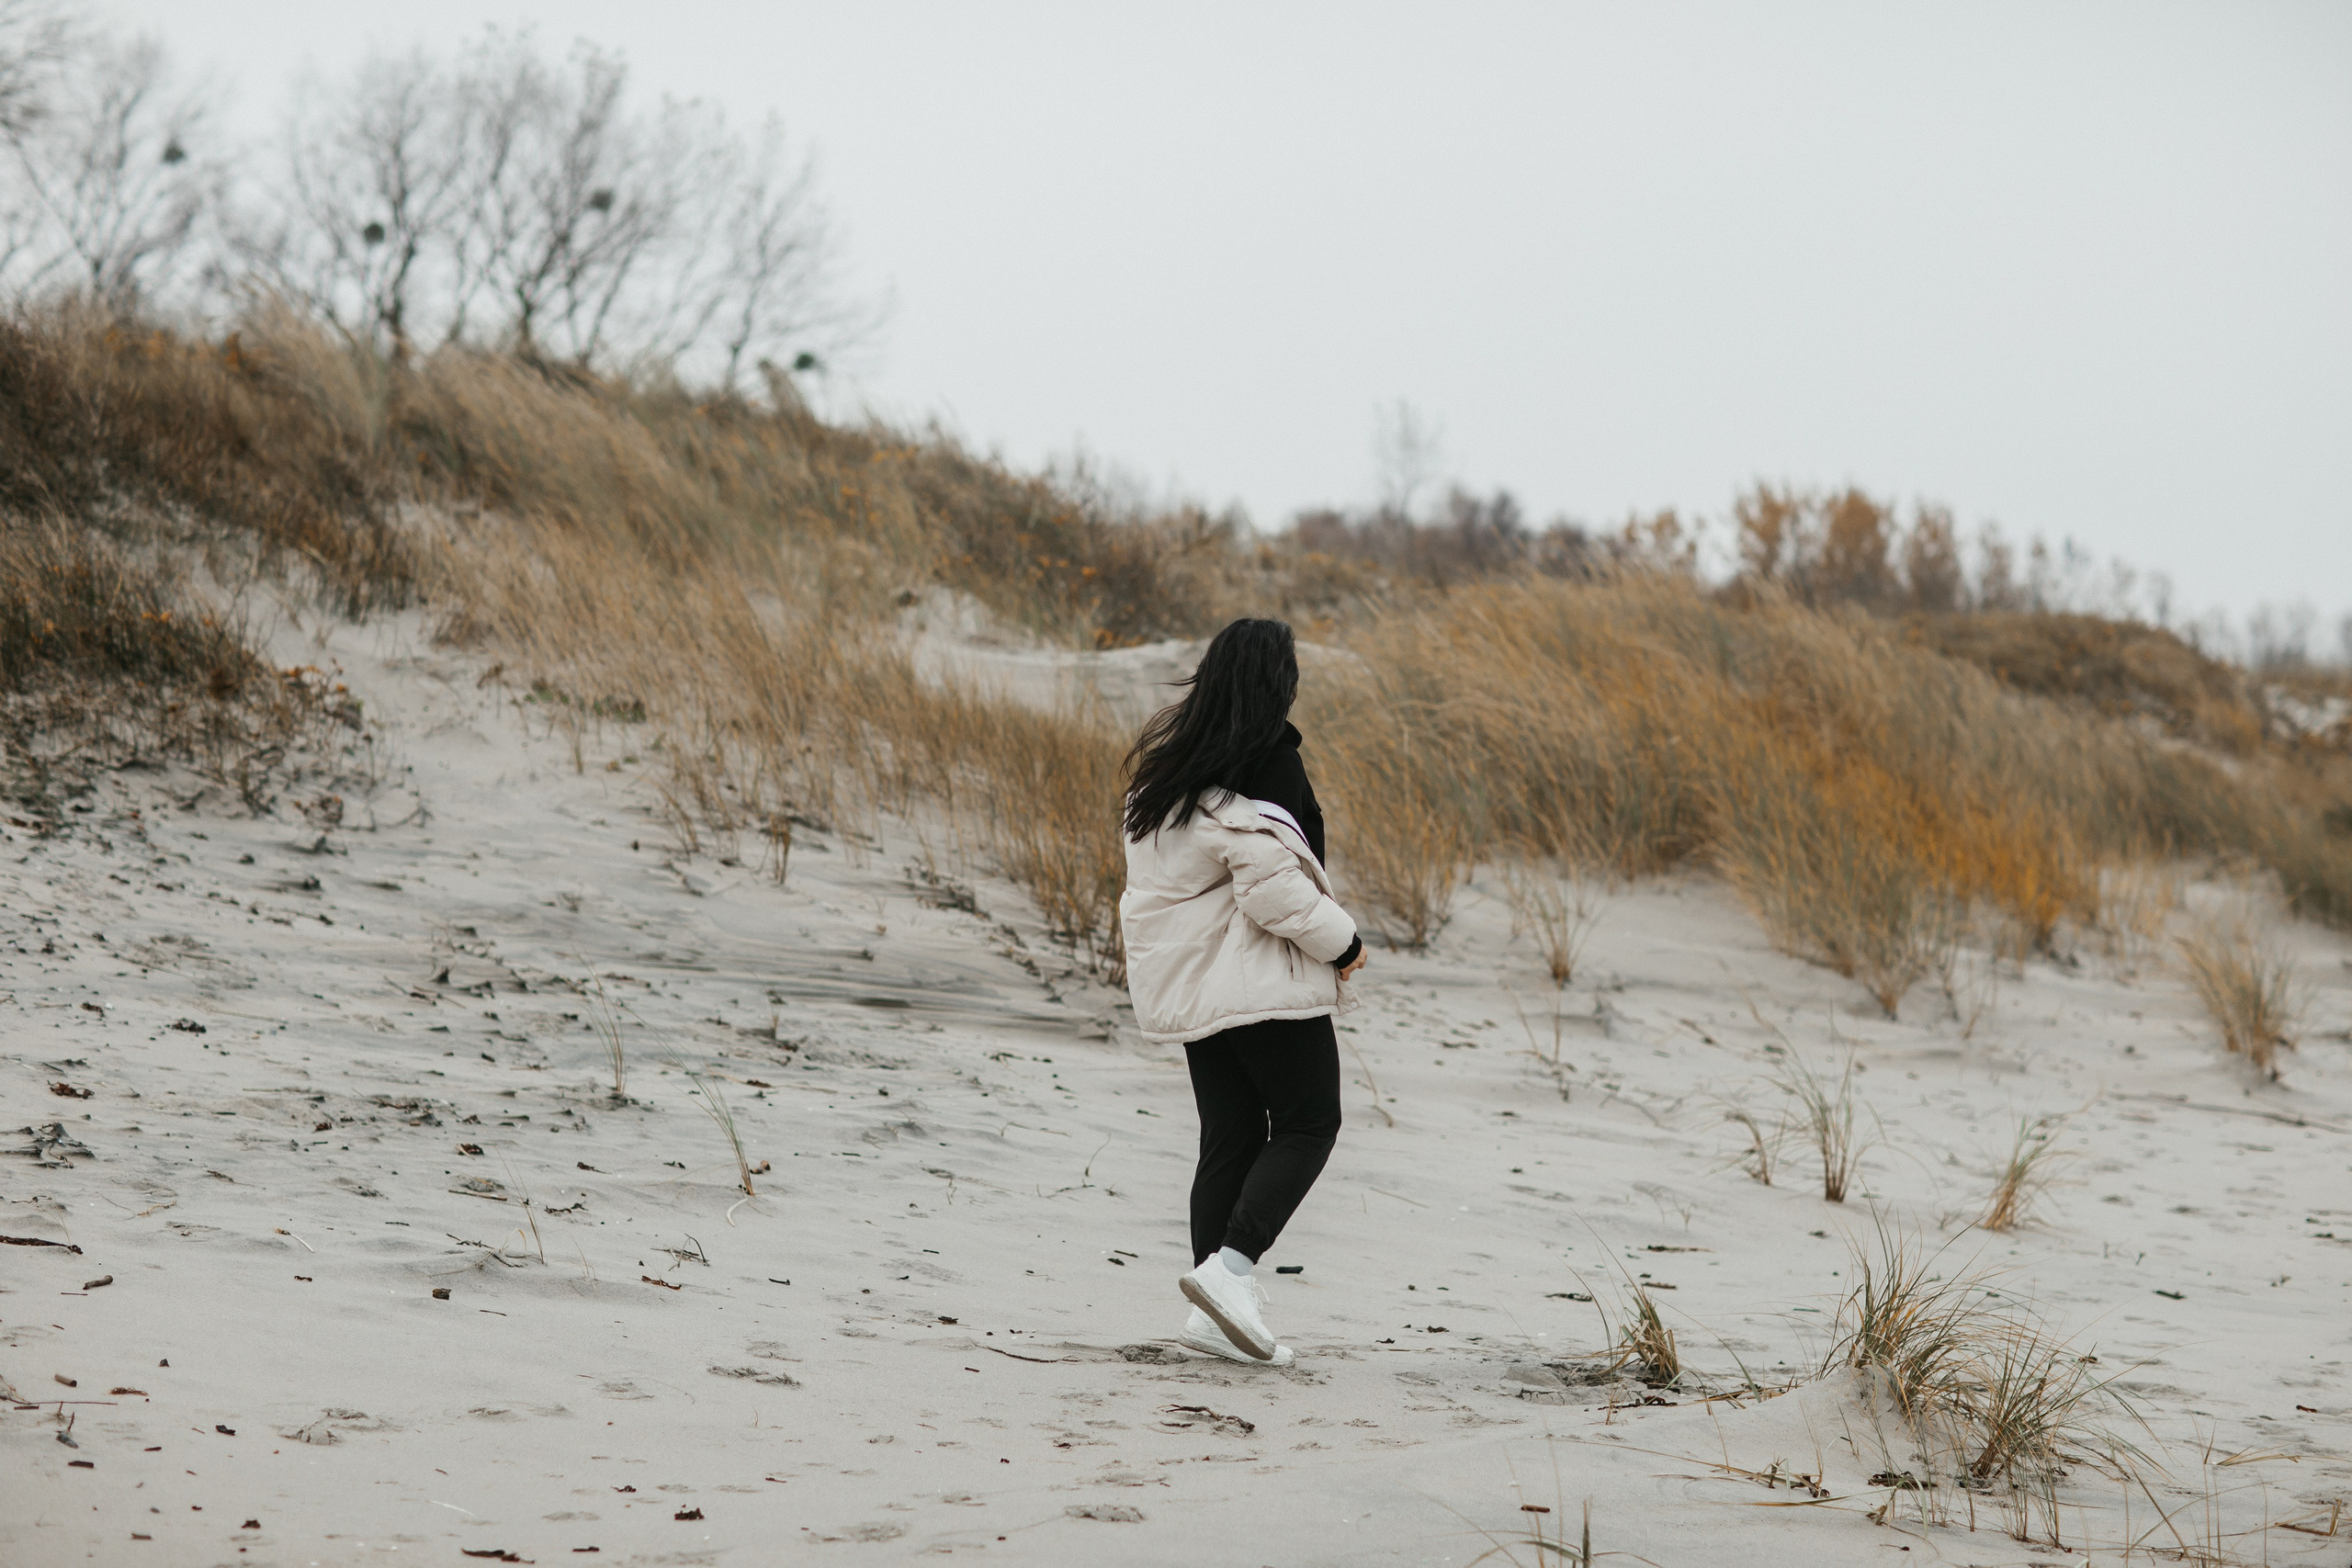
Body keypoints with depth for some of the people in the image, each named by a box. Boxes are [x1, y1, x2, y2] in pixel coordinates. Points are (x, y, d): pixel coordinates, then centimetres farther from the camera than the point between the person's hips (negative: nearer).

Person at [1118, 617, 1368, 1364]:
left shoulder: (1168, 761, 10)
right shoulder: (1264, 768, -17)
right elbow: (1273, 884, -22)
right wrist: (1341, 941, -9)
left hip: (1189, 984, 8)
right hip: (1263, 980, -8)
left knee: (1229, 1138, 11)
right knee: (1308, 1124, 2)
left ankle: (1215, 1306, 6)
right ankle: (1231, 1267, -13)